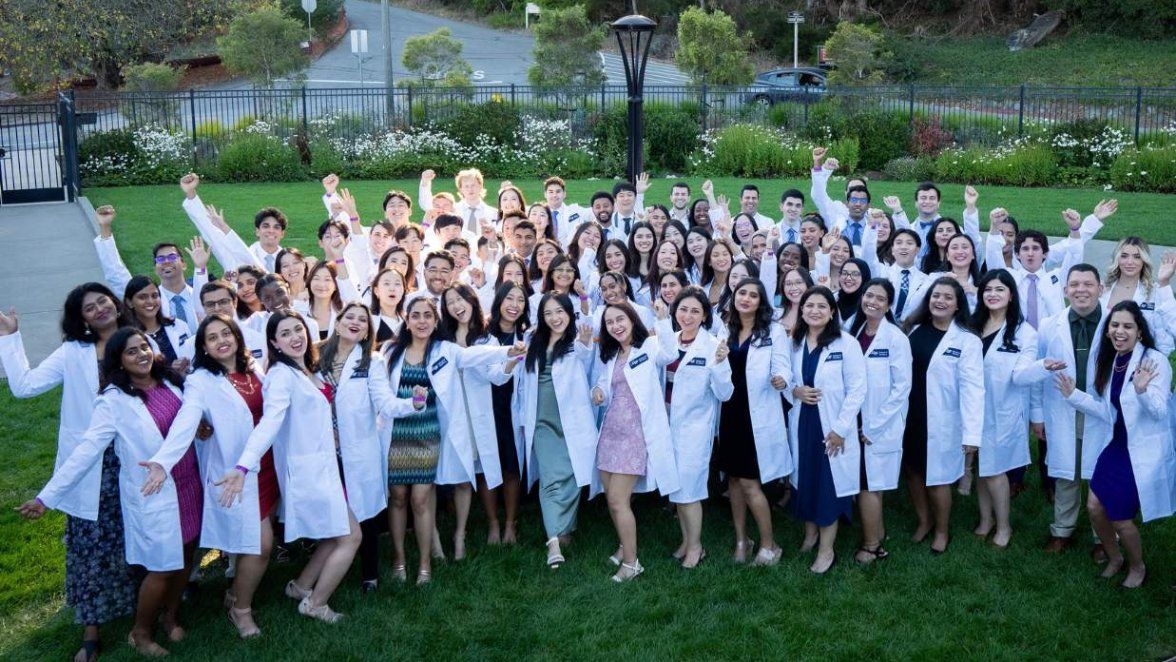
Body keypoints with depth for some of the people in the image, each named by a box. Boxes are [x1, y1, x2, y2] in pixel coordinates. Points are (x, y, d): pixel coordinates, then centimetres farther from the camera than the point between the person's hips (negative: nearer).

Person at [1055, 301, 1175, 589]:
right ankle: (1114, 558, 34)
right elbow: (1108, 412, 9)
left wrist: (1142, 390, -41)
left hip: (1143, 453, -6)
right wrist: (1073, 396, 1)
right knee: (1095, 507, 7)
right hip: (1115, 446, 7)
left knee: (1120, 518, 0)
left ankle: (1137, 568, 29)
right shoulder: (1110, 361, 5)